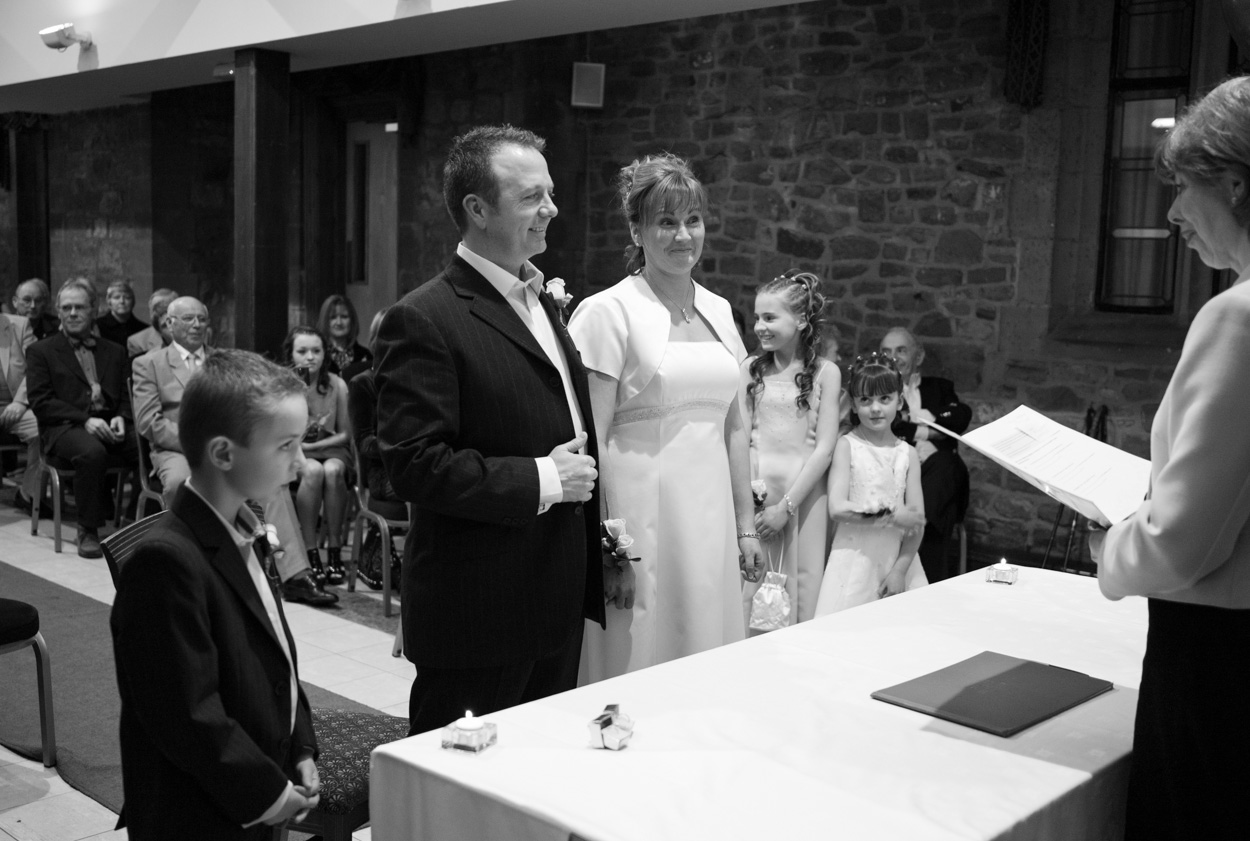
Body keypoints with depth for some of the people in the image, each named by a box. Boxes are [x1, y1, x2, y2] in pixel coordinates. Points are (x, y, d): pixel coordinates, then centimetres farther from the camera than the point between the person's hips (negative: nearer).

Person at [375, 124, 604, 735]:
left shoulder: (543, 302, 14)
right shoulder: (424, 320, -15)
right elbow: (413, 465, -21)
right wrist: (539, 479, -19)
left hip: (557, 605, 8)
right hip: (476, 615, -8)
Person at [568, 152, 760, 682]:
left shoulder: (719, 311, 11)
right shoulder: (608, 312, -8)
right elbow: (593, 439, -11)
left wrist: (745, 525, 13)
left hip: (711, 519, 6)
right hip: (640, 516, -6)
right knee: (639, 670, 2)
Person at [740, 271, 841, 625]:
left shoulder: (825, 372, -1)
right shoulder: (751, 368, 4)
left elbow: (824, 447, -4)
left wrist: (786, 505, -9)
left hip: (804, 491, -1)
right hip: (756, 487, 1)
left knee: (803, 587, 2)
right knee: (749, 587, 2)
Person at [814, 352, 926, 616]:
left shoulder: (908, 454, 7)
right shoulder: (847, 446, -1)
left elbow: (917, 519, 4)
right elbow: (837, 508, -11)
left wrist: (900, 569, -7)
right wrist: (891, 516, -13)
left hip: (897, 558, 3)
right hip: (856, 556, -3)